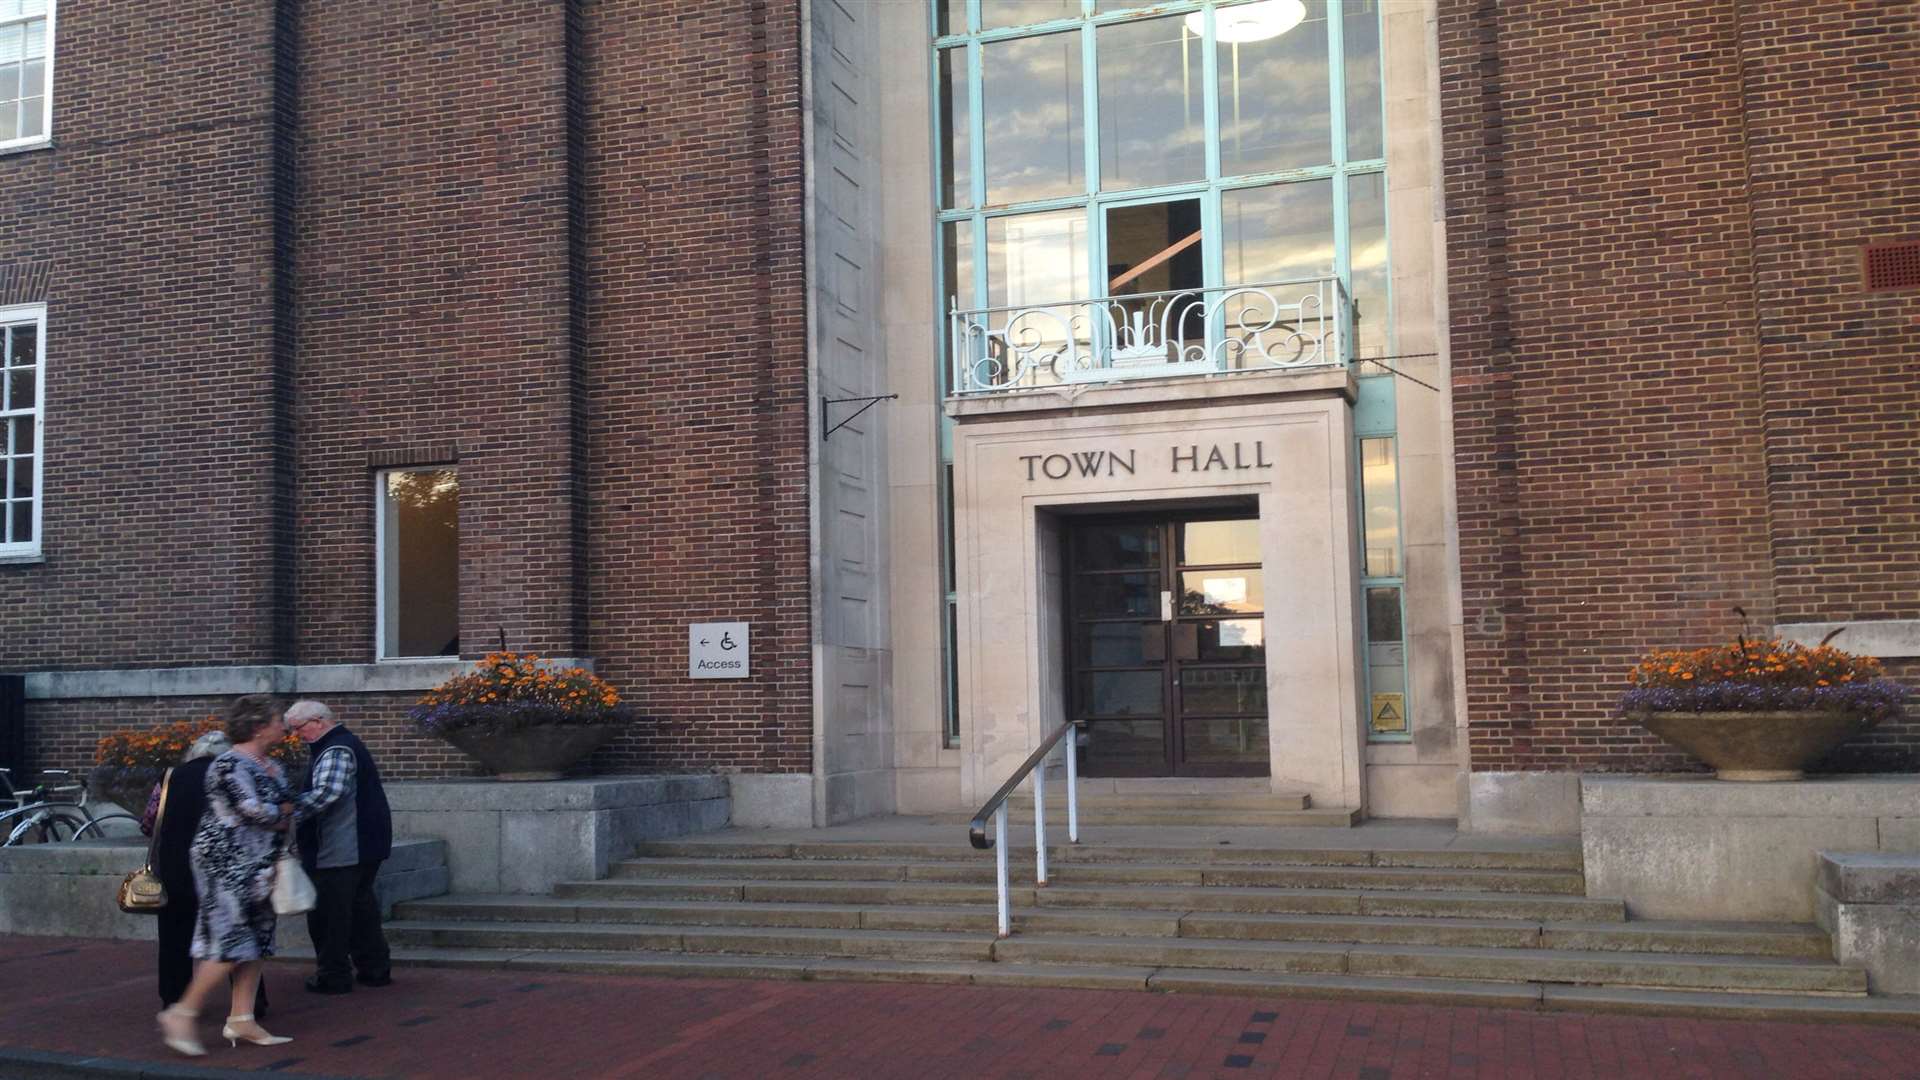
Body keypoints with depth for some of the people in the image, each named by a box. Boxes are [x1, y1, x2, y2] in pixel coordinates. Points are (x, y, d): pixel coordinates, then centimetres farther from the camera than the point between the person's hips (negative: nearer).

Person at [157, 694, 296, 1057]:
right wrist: (282, 815, -2)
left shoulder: (271, 767, 13)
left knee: (256, 942, 8)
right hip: (227, 863, -9)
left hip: (258, 866, 9)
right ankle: (181, 1014, -1)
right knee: (230, 944, -11)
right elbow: (255, 811, -21)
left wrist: (275, 814, -5)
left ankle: (241, 1019, 12)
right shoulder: (230, 764, -16)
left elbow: (287, 811, 15)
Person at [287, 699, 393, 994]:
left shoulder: (335, 751, -16)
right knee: (361, 905, 17)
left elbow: (328, 792, -32)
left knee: (328, 912, 0)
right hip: (365, 846, 10)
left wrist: (291, 811, -29)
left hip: (340, 850, -10)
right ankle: (375, 968, 22)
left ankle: (333, 976, 6)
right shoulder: (347, 743, 17)